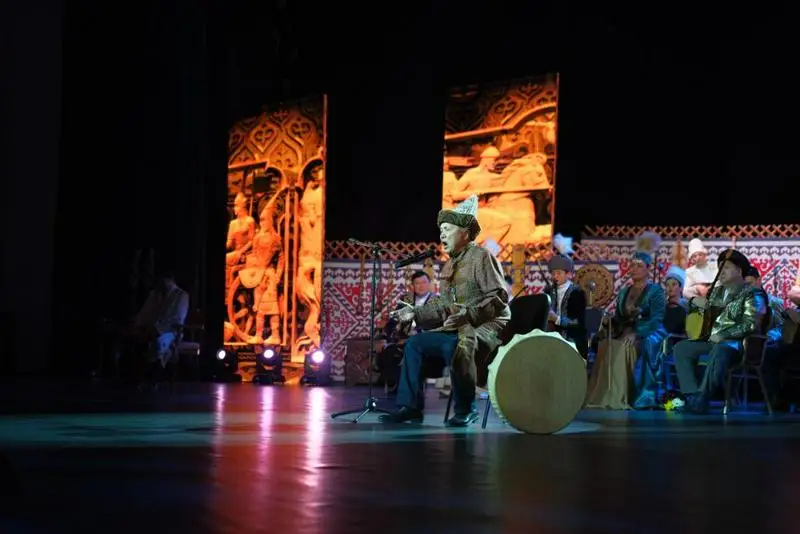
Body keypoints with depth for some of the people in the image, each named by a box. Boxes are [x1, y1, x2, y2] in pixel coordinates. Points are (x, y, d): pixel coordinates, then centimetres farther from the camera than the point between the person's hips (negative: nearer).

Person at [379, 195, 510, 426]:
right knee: (414, 343, 1)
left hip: (487, 326, -9)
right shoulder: (449, 265, 17)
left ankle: (465, 410, -19)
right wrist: (415, 313, 8)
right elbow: (444, 306, 20)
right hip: (457, 328, 9)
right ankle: (409, 406, 1)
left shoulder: (481, 256, -9)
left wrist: (466, 315, -25)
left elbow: (499, 298, -18)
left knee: (455, 347, -37)